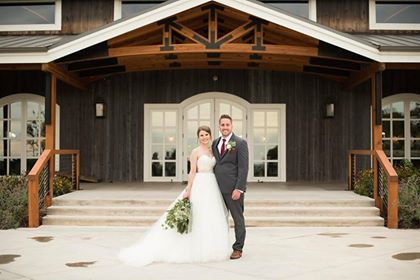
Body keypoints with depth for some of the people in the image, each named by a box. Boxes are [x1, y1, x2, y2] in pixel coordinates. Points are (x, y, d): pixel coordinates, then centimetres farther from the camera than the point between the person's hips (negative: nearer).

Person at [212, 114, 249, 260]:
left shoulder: (240, 143, -6)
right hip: (218, 188, 6)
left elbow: (243, 167, -11)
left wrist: (239, 189, -16)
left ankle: (238, 249, 14)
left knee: (238, 219, 5)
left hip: (233, 189, -5)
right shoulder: (215, 143, 12)